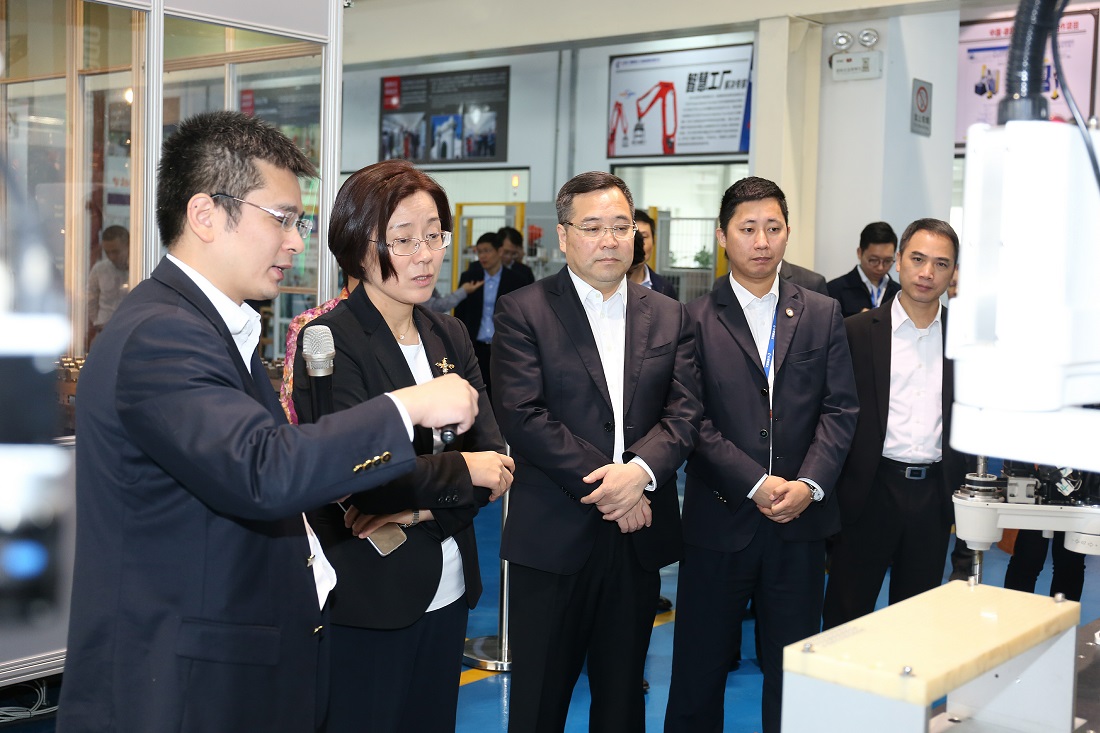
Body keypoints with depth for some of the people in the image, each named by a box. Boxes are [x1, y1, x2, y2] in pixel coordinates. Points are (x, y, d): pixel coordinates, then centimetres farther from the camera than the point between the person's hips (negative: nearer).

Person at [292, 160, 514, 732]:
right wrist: (460, 470, -12)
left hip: (447, 594, 6)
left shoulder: (449, 336, 8)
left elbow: (494, 458, 2)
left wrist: (420, 511, -14)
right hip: (366, 600, -6)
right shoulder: (331, 339, -13)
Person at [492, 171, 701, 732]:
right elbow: (522, 416, -12)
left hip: (639, 536, 4)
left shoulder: (669, 317, 10)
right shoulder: (523, 312, -3)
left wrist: (638, 471, -17)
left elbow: (683, 413, 1)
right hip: (553, 536, -3)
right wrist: (603, 483, -15)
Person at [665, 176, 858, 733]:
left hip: (801, 520, 3)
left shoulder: (822, 315, 9)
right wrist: (756, 485, -14)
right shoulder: (694, 319, -1)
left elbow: (840, 410, 3)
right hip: (720, 520, -2)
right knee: (700, 667, 7)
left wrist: (808, 485, -11)